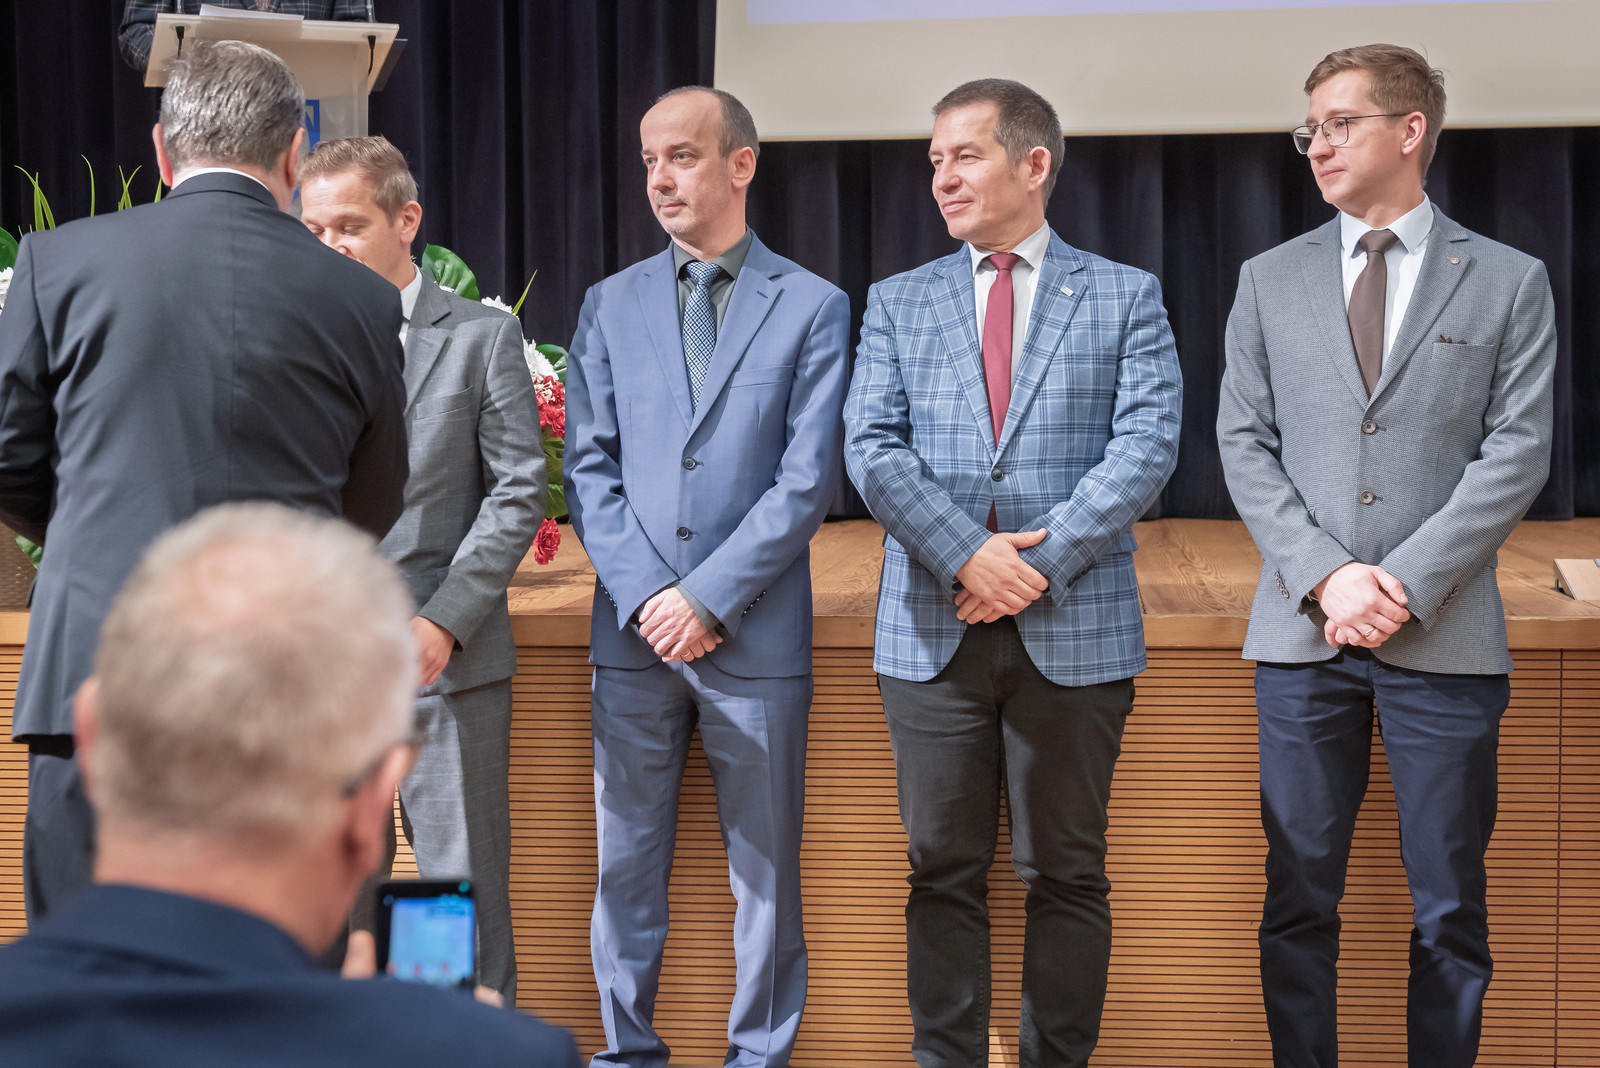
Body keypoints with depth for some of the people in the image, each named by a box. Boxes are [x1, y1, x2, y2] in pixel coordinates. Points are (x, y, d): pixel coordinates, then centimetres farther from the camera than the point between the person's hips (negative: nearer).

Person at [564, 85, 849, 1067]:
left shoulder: (813, 307, 2)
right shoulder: (612, 304, 10)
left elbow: (809, 478, -5)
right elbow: (590, 466, 5)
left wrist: (709, 597, -11)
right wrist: (642, 597, -7)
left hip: (755, 634, -2)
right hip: (633, 634, 3)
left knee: (766, 869, 5)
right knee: (627, 864, 7)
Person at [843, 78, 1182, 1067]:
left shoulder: (1126, 298, 7)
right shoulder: (898, 302, 12)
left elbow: (1148, 443, -4)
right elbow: (872, 449, 2)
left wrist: (1043, 560, -14)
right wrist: (966, 554, -13)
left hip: (1075, 631, -2)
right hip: (932, 632, 2)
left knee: (1067, 874, 3)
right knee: (943, 872, 4)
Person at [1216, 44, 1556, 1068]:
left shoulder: (1508, 282, 5)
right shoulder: (1270, 279, 11)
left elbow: (1517, 451, -2)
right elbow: (1245, 441, 6)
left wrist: (1409, 582, -12)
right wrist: (1324, 576, -9)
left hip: (1444, 636, -2)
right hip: (1303, 634, 2)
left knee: (1449, 912, 4)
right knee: (1298, 899, 4)